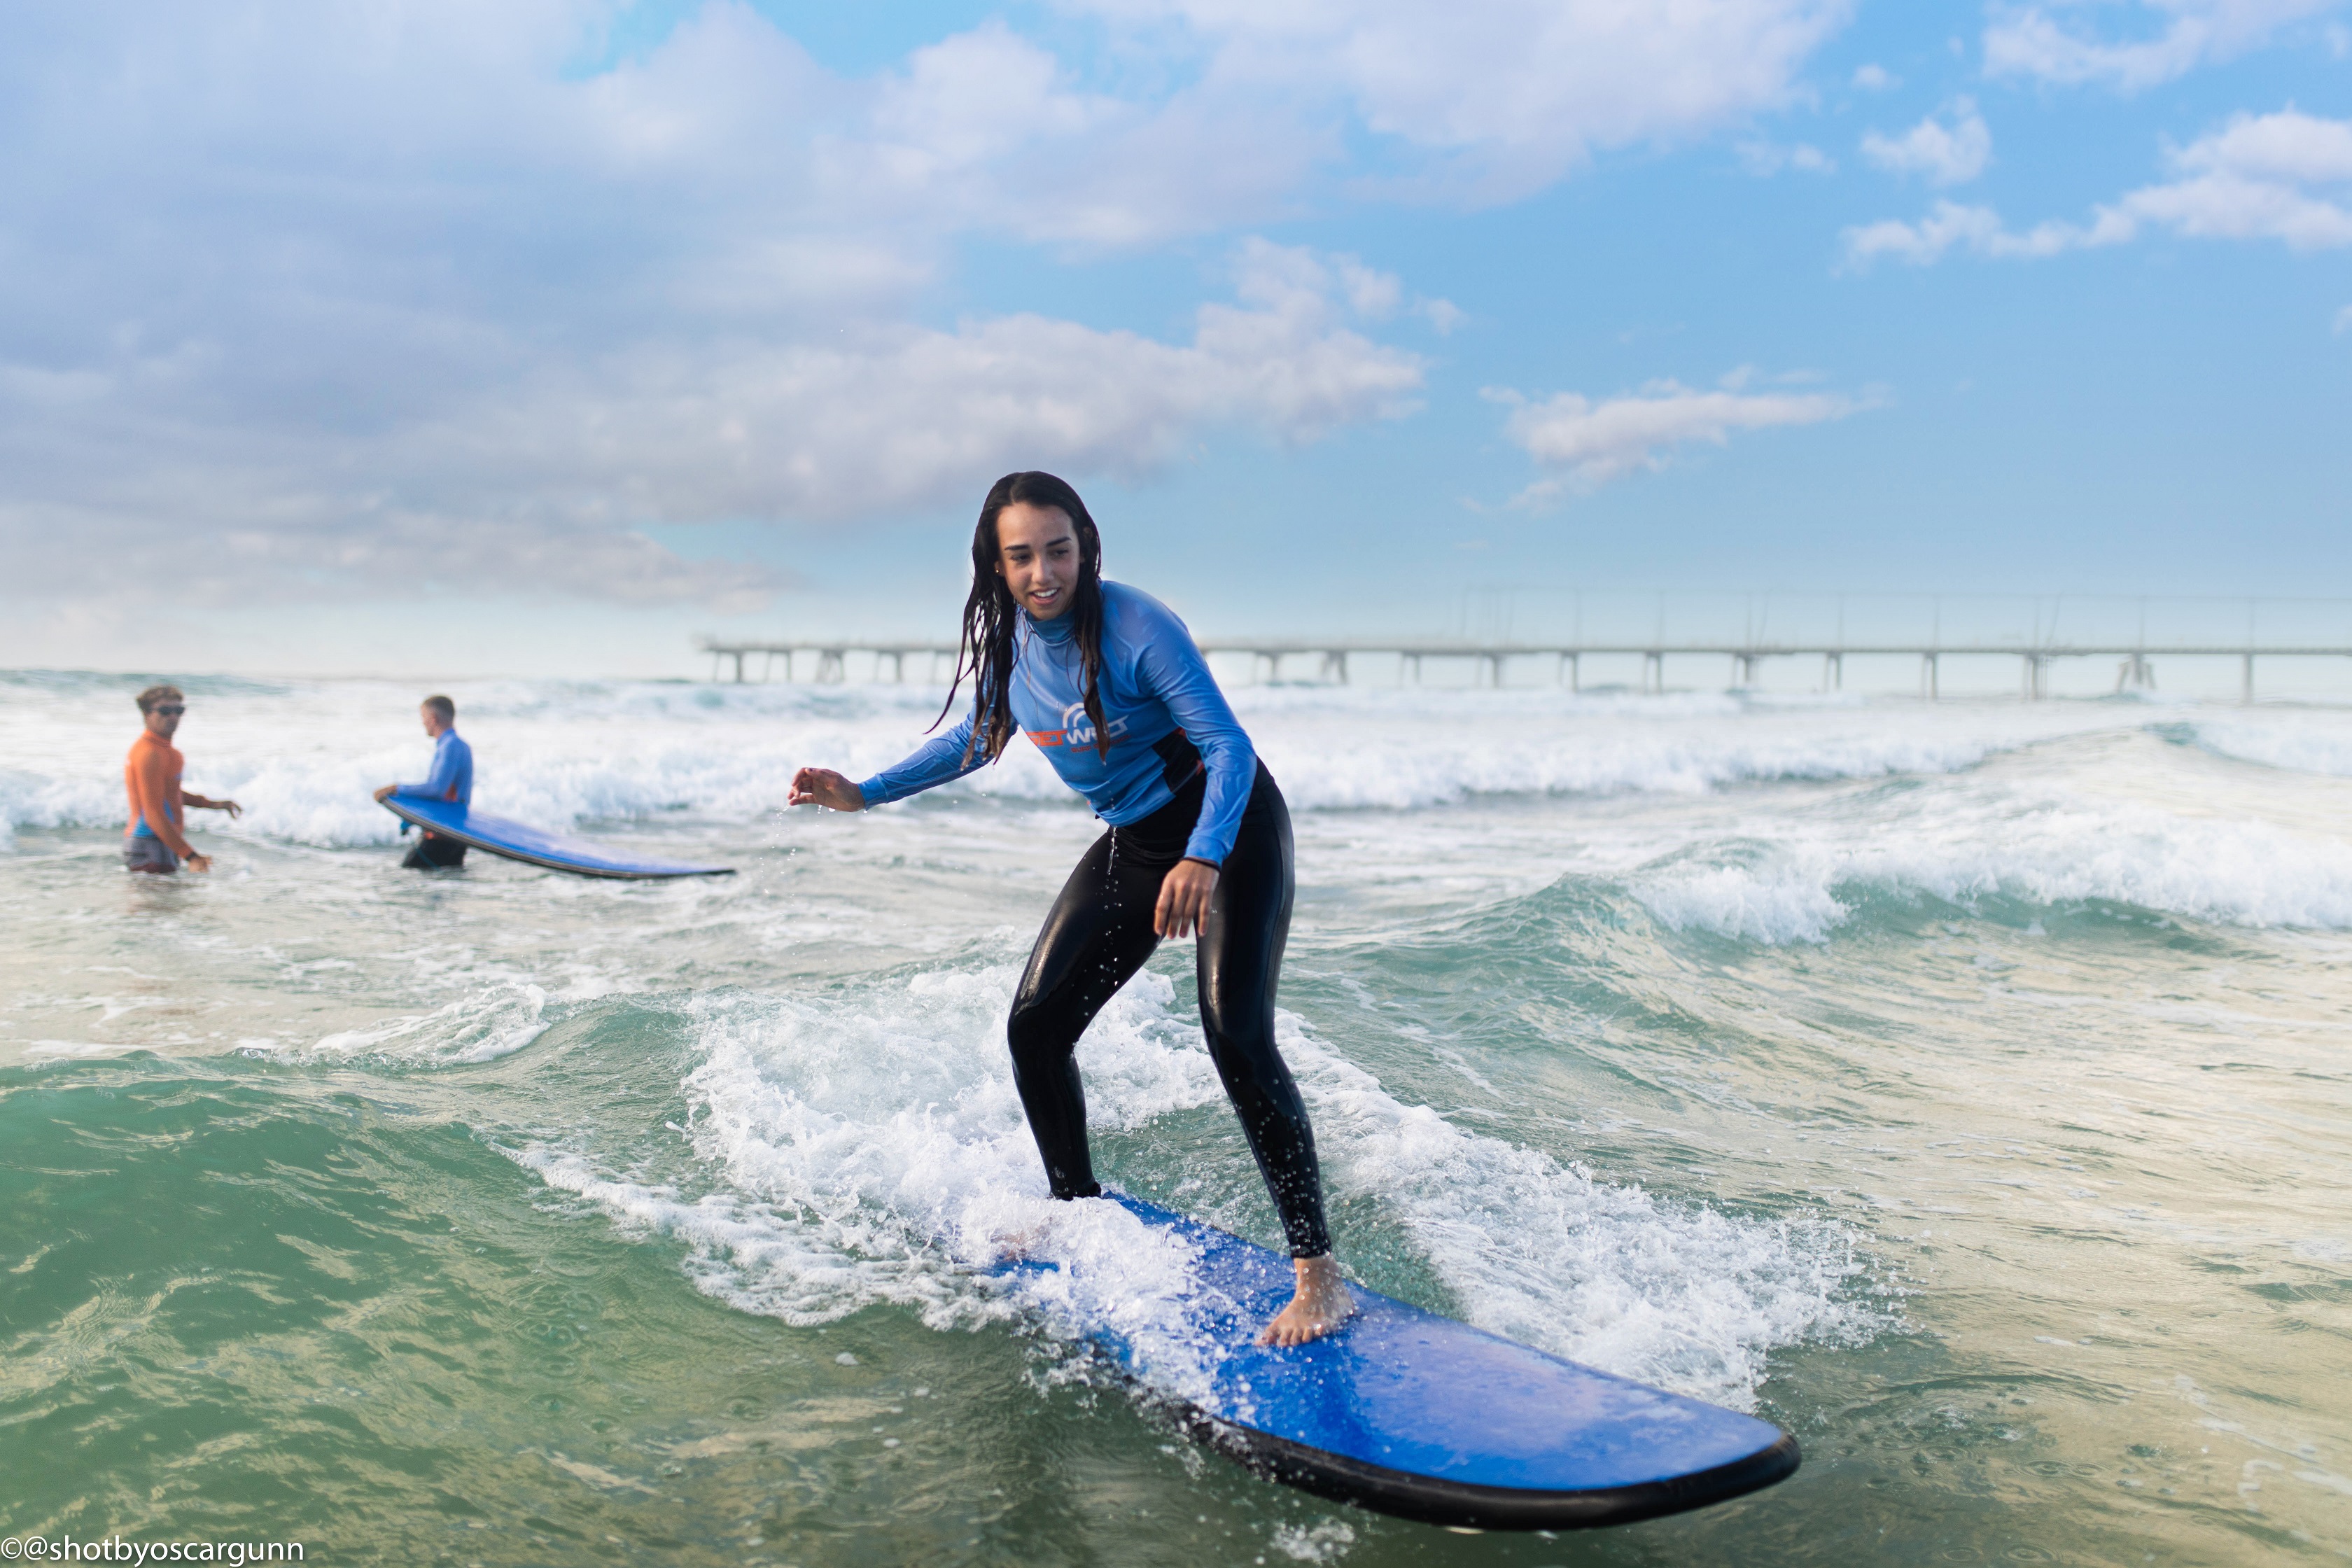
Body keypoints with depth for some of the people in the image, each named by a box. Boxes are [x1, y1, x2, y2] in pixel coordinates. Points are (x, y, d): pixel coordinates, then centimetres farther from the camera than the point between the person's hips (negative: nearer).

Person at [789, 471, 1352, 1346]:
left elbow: (1229, 747, -26)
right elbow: (980, 735, 15)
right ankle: (1078, 1211, 27)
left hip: (1229, 828, -7)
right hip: (1133, 843, 7)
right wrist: (865, 794, 10)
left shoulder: (1135, 627, -24)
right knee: (1035, 1027, 4)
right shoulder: (1008, 636, -4)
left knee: (1236, 1037, -21)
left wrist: (1202, 859, -42)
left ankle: (1319, 1276, -15)